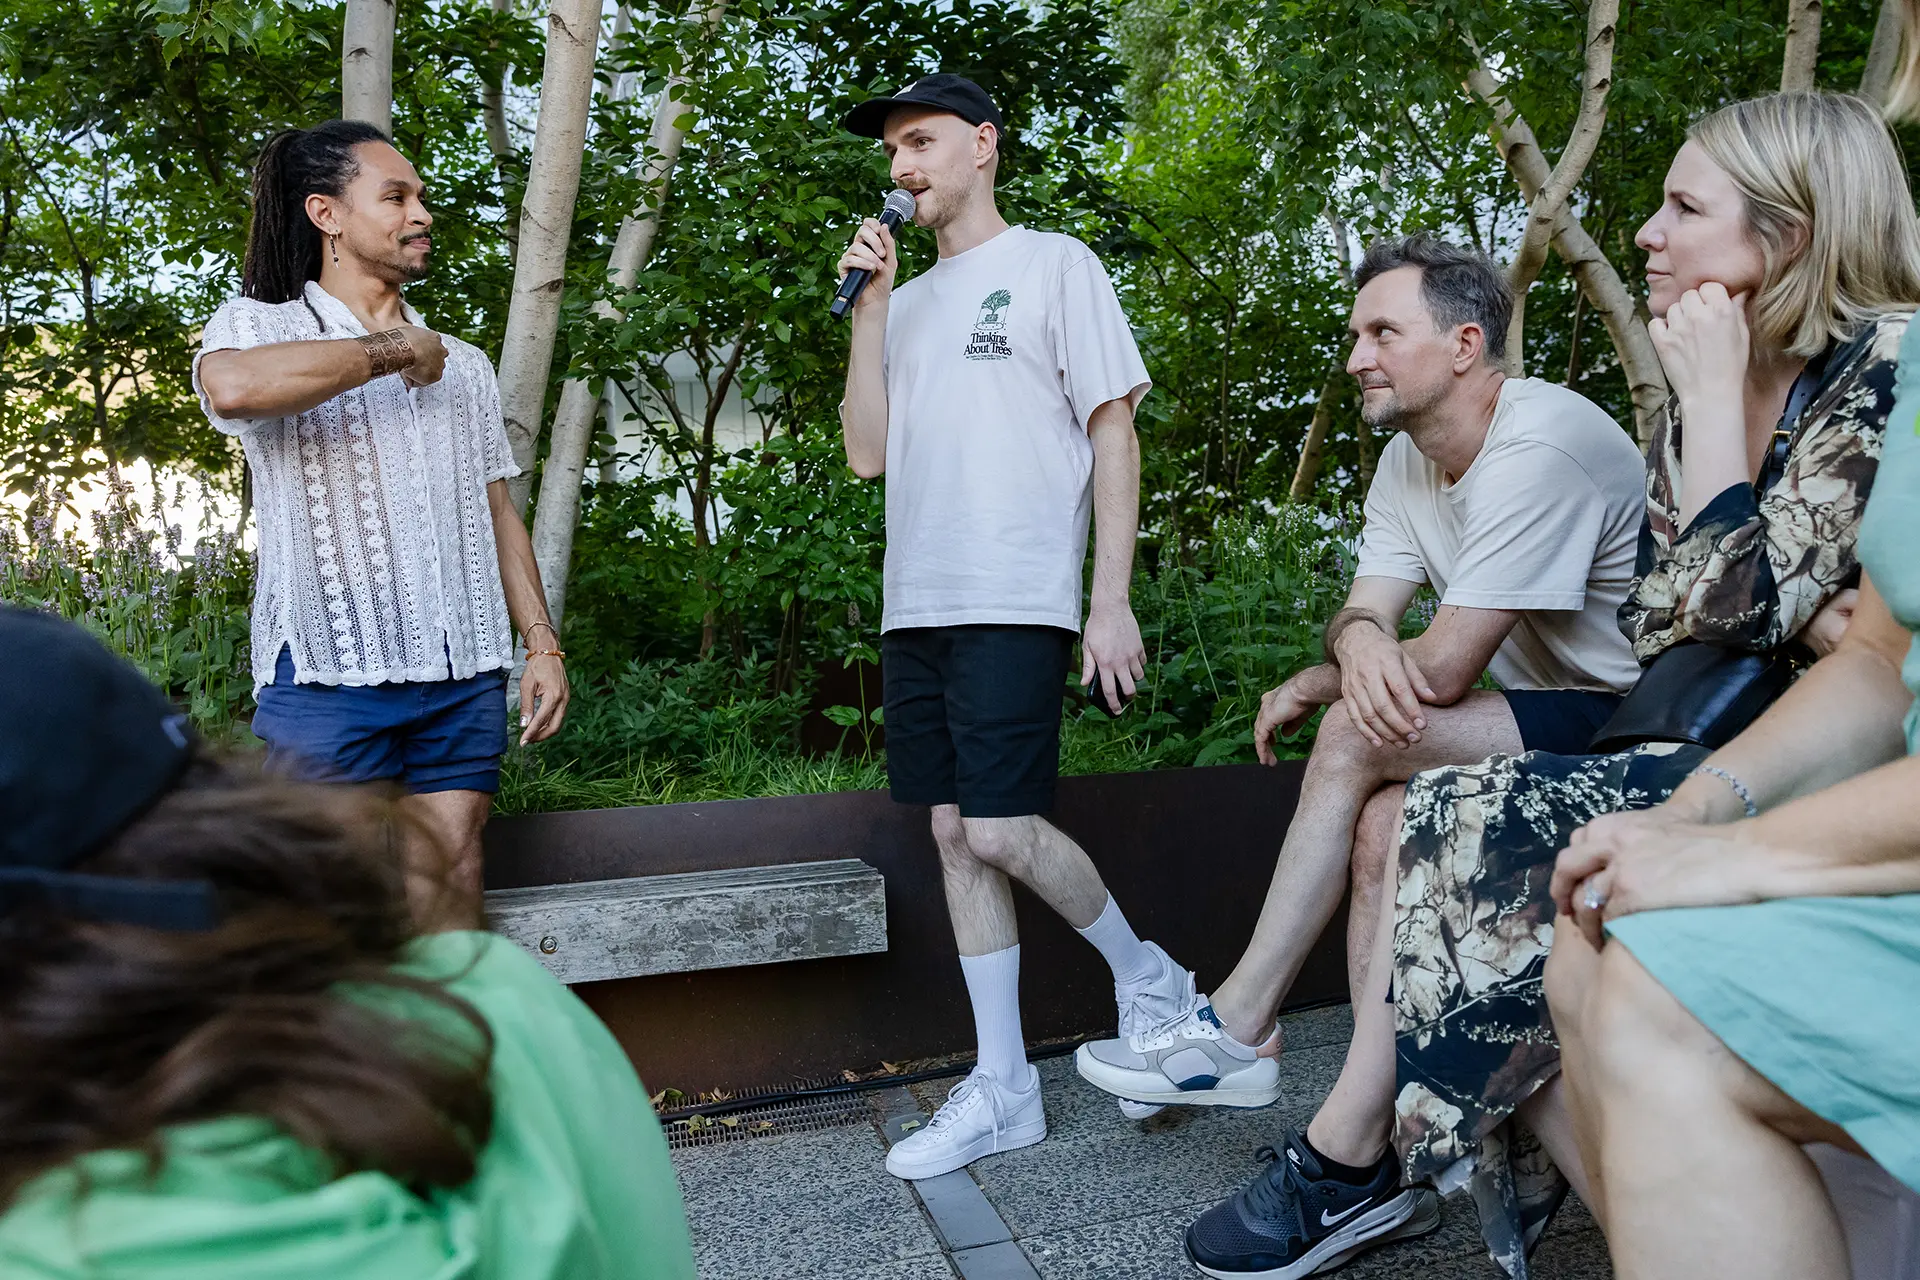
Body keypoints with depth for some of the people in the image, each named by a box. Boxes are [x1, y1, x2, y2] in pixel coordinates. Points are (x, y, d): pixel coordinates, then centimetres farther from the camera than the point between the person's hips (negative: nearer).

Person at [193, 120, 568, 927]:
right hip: (329, 676, -4)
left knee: (454, 885, 4)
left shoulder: (462, 364, 20)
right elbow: (232, 387, -23)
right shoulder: (258, 325, 3)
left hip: (464, 677, 4)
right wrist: (396, 350, -12)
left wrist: (541, 644, 10)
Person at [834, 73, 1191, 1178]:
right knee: (954, 832, 5)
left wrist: (1112, 600, -10)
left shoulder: (1055, 264, 4)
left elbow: (1113, 435, -2)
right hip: (917, 602, 7)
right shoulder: (907, 300, 21)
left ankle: (1148, 976, 14)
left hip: (1016, 601, -6)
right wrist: (871, 305, 5)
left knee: (999, 828, -14)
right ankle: (1003, 1087, 14)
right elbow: (868, 454, 11)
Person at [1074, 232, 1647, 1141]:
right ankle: (1372, 1141, -11)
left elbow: (1441, 669, -24)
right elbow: (1361, 612, 1)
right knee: (1383, 821, -16)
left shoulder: (1540, 445, -21)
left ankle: (1239, 1027, -11)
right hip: (1547, 718, 8)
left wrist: (1314, 686, -6)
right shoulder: (1410, 457, 8)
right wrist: (1357, 640, -25)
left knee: (1359, 734, -22)